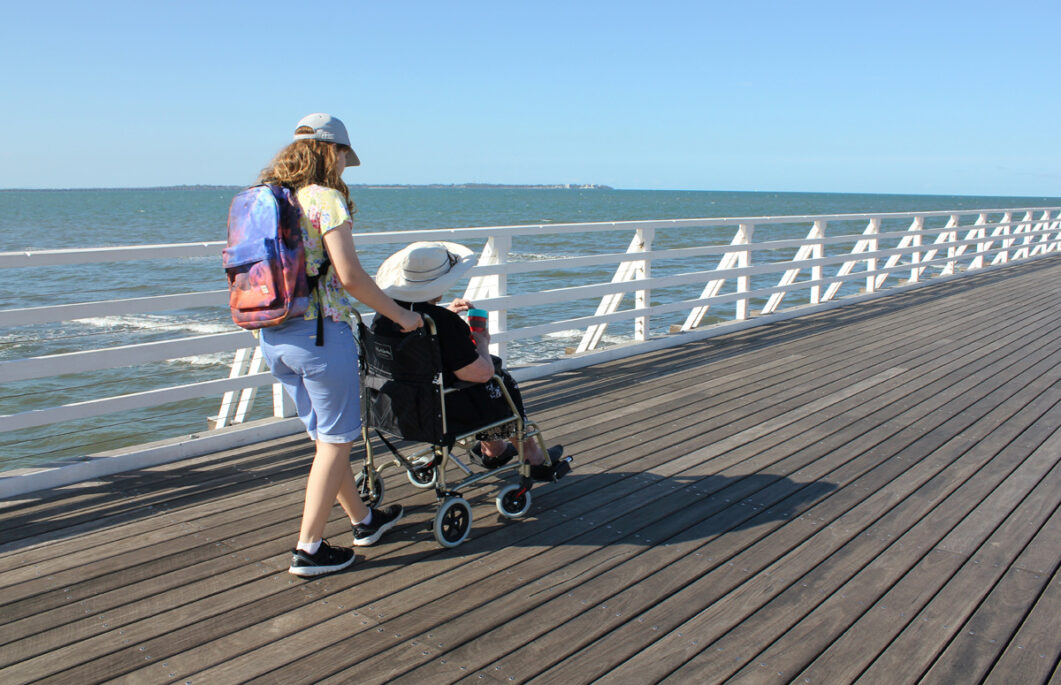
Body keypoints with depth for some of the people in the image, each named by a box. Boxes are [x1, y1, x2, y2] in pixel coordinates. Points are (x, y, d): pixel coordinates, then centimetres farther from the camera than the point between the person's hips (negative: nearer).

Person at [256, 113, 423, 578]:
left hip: (272, 335, 8)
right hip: (321, 332, -8)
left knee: (327, 435, 19)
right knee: (335, 440, 5)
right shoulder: (325, 199, -11)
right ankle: (308, 549, 10)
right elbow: (350, 277, -19)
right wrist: (400, 315, -9)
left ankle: (363, 520, 35)